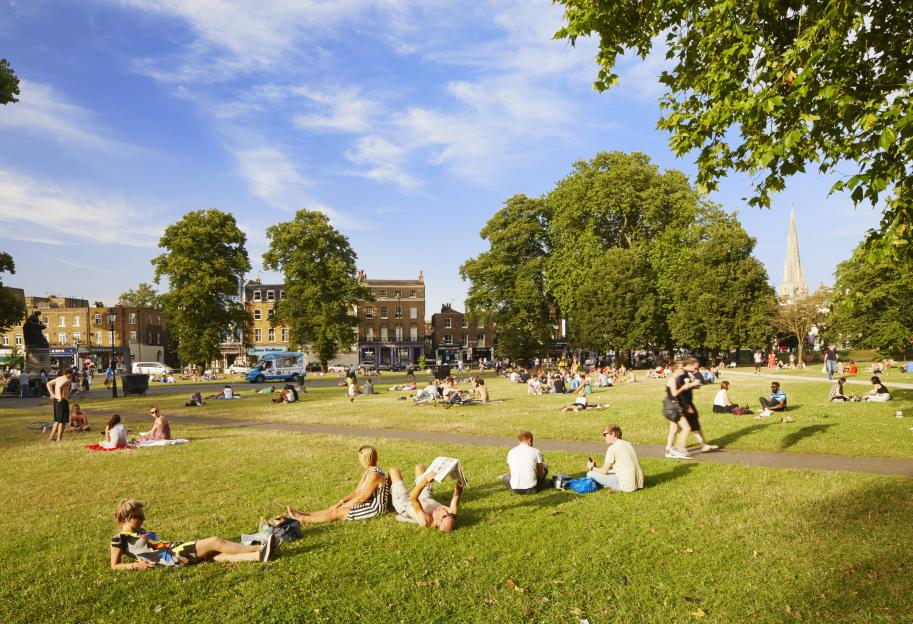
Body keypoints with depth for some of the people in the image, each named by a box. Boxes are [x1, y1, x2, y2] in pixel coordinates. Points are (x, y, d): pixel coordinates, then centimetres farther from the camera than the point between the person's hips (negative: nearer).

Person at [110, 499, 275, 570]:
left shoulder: (140, 532, 25)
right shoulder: (120, 538, 2)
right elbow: (115, 566, 0)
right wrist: (136, 564, -12)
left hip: (176, 550, 8)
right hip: (171, 556, -8)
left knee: (220, 556, -12)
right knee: (215, 542, -18)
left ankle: (259, 555, -26)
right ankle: (259, 548, -19)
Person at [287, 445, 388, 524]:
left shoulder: (374, 475, -25)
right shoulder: (367, 472, 8)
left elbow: (361, 498, -23)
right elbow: (356, 491, 8)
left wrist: (342, 505, -14)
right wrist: (340, 502, -2)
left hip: (374, 508, -9)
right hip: (368, 503, 9)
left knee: (337, 512, -10)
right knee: (334, 508, 3)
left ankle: (302, 519, -6)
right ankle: (304, 515, 4)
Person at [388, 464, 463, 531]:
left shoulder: (426, 521, -48)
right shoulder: (451, 515, -37)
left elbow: (413, 497, -50)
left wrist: (425, 480, -62)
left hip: (405, 505, -4)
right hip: (428, 500, 5)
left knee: (394, 470, 10)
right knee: (419, 467, 20)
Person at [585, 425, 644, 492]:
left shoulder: (612, 448, -10)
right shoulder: (629, 444, 14)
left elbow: (604, 471, -6)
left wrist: (592, 468, 16)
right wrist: (597, 468, 23)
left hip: (626, 486, -8)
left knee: (590, 474, -5)